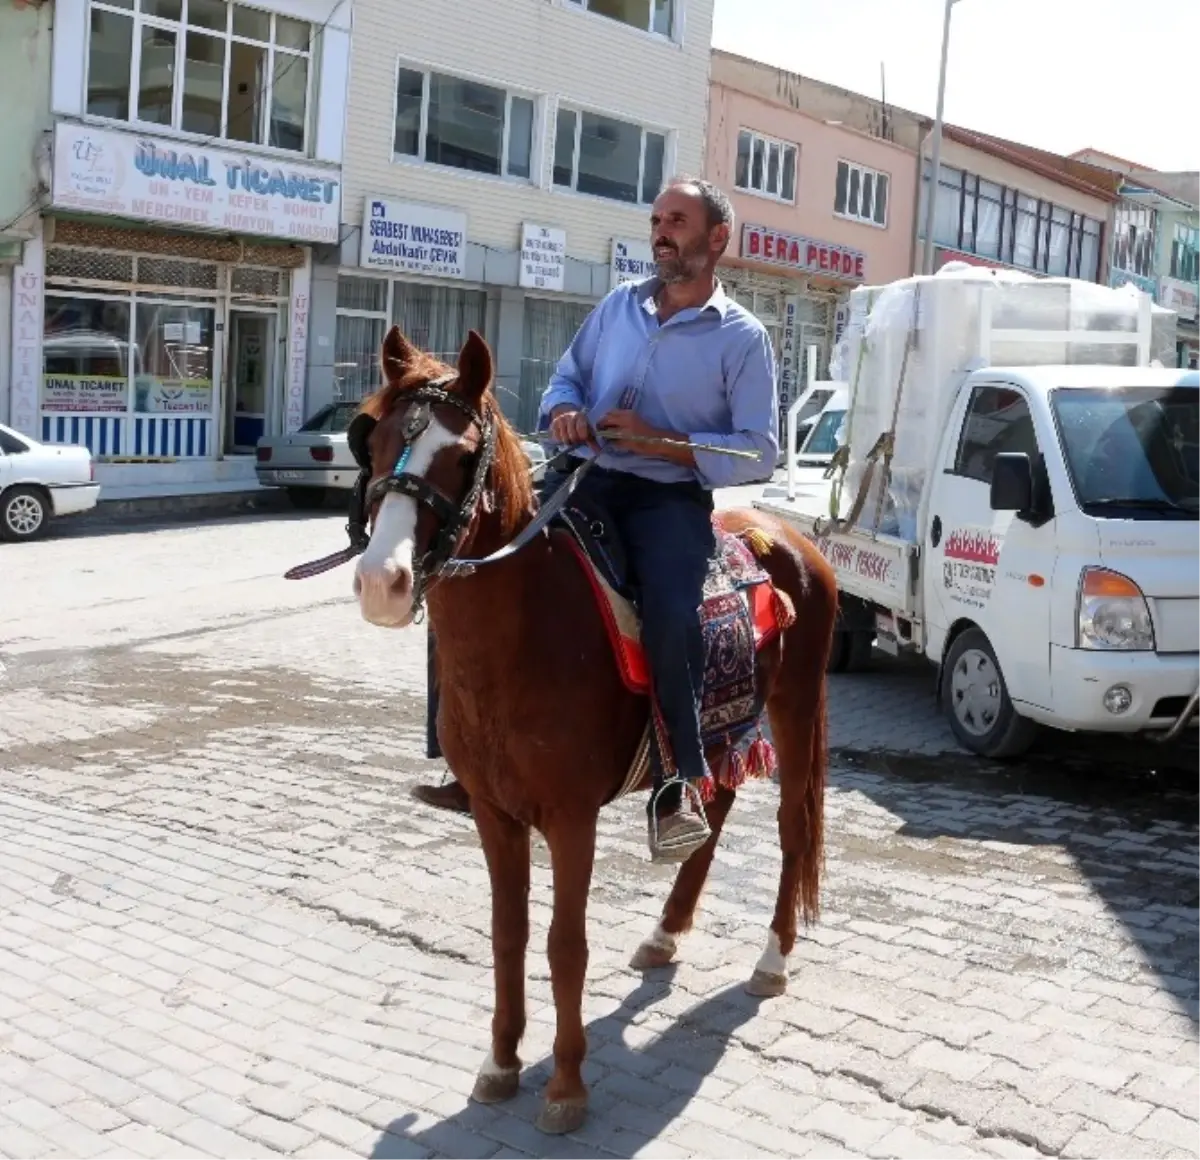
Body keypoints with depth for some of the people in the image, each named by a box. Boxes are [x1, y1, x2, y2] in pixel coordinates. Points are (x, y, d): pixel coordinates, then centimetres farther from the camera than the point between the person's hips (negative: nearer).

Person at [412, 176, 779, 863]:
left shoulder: (743, 338, 2)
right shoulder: (619, 305, 17)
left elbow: (759, 453, -4)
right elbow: (568, 376, 24)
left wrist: (657, 441, -14)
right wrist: (565, 413, -1)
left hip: (670, 496, -5)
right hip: (585, 478, 5)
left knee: (673, 616, -34)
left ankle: (679, 783, -16)